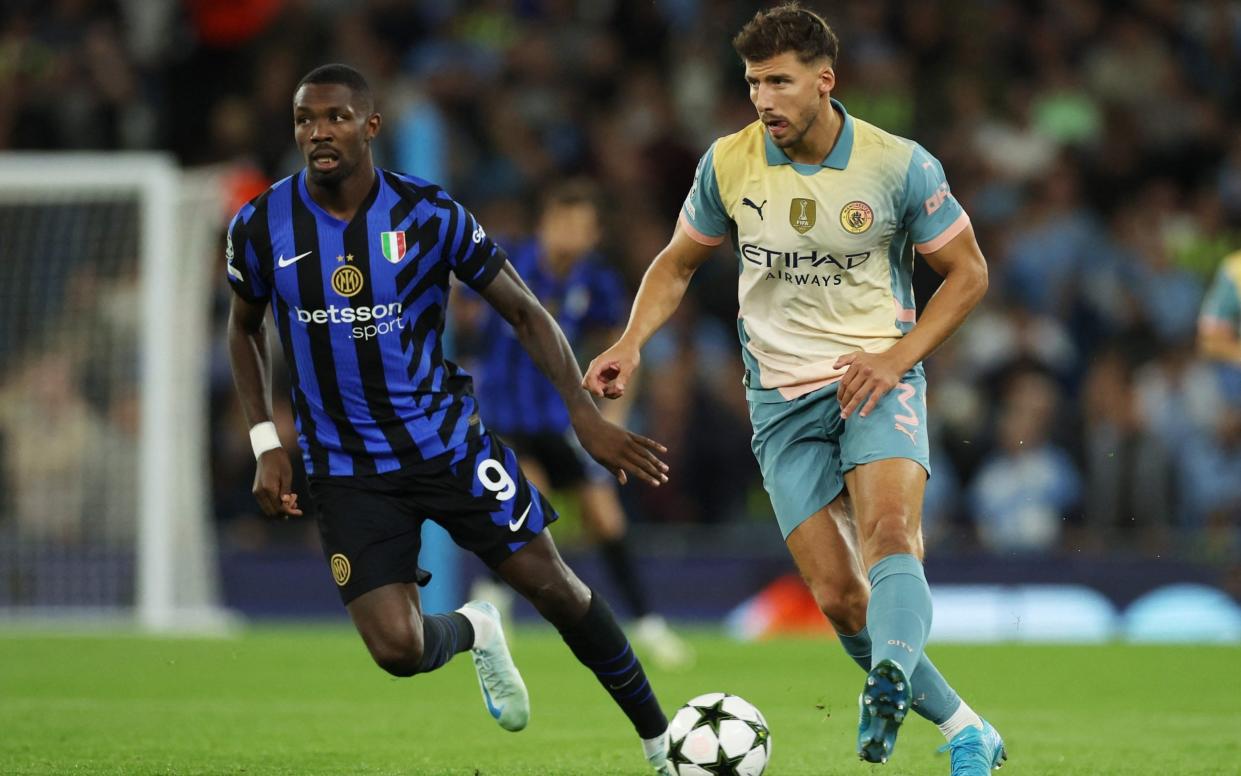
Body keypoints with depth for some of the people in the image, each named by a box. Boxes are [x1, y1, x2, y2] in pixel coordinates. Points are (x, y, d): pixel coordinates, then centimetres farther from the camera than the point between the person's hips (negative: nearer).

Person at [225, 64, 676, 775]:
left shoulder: (429, 215, -11)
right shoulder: (262, 228, -7)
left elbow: (525, 311, -3)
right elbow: (245, 327, 13)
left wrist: (585, 414, -14)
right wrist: (266, 444, 3)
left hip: (448, 441, 0)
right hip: (348, 469, 0)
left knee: (553, 587, 1)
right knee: (396, 650, -14)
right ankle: (474, 631, 24)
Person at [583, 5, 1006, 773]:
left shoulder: (899, 165, -8)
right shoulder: (729, 164, -1)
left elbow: (968, 271, 1)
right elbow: (678, 263, 14)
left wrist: (896, 358, -11)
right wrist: (631, 342, -3)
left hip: (876, 379, -3)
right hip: (783, 396, 3)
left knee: (890, 532, -32)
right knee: (837, 593, -7)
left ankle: (892, 684, -54)